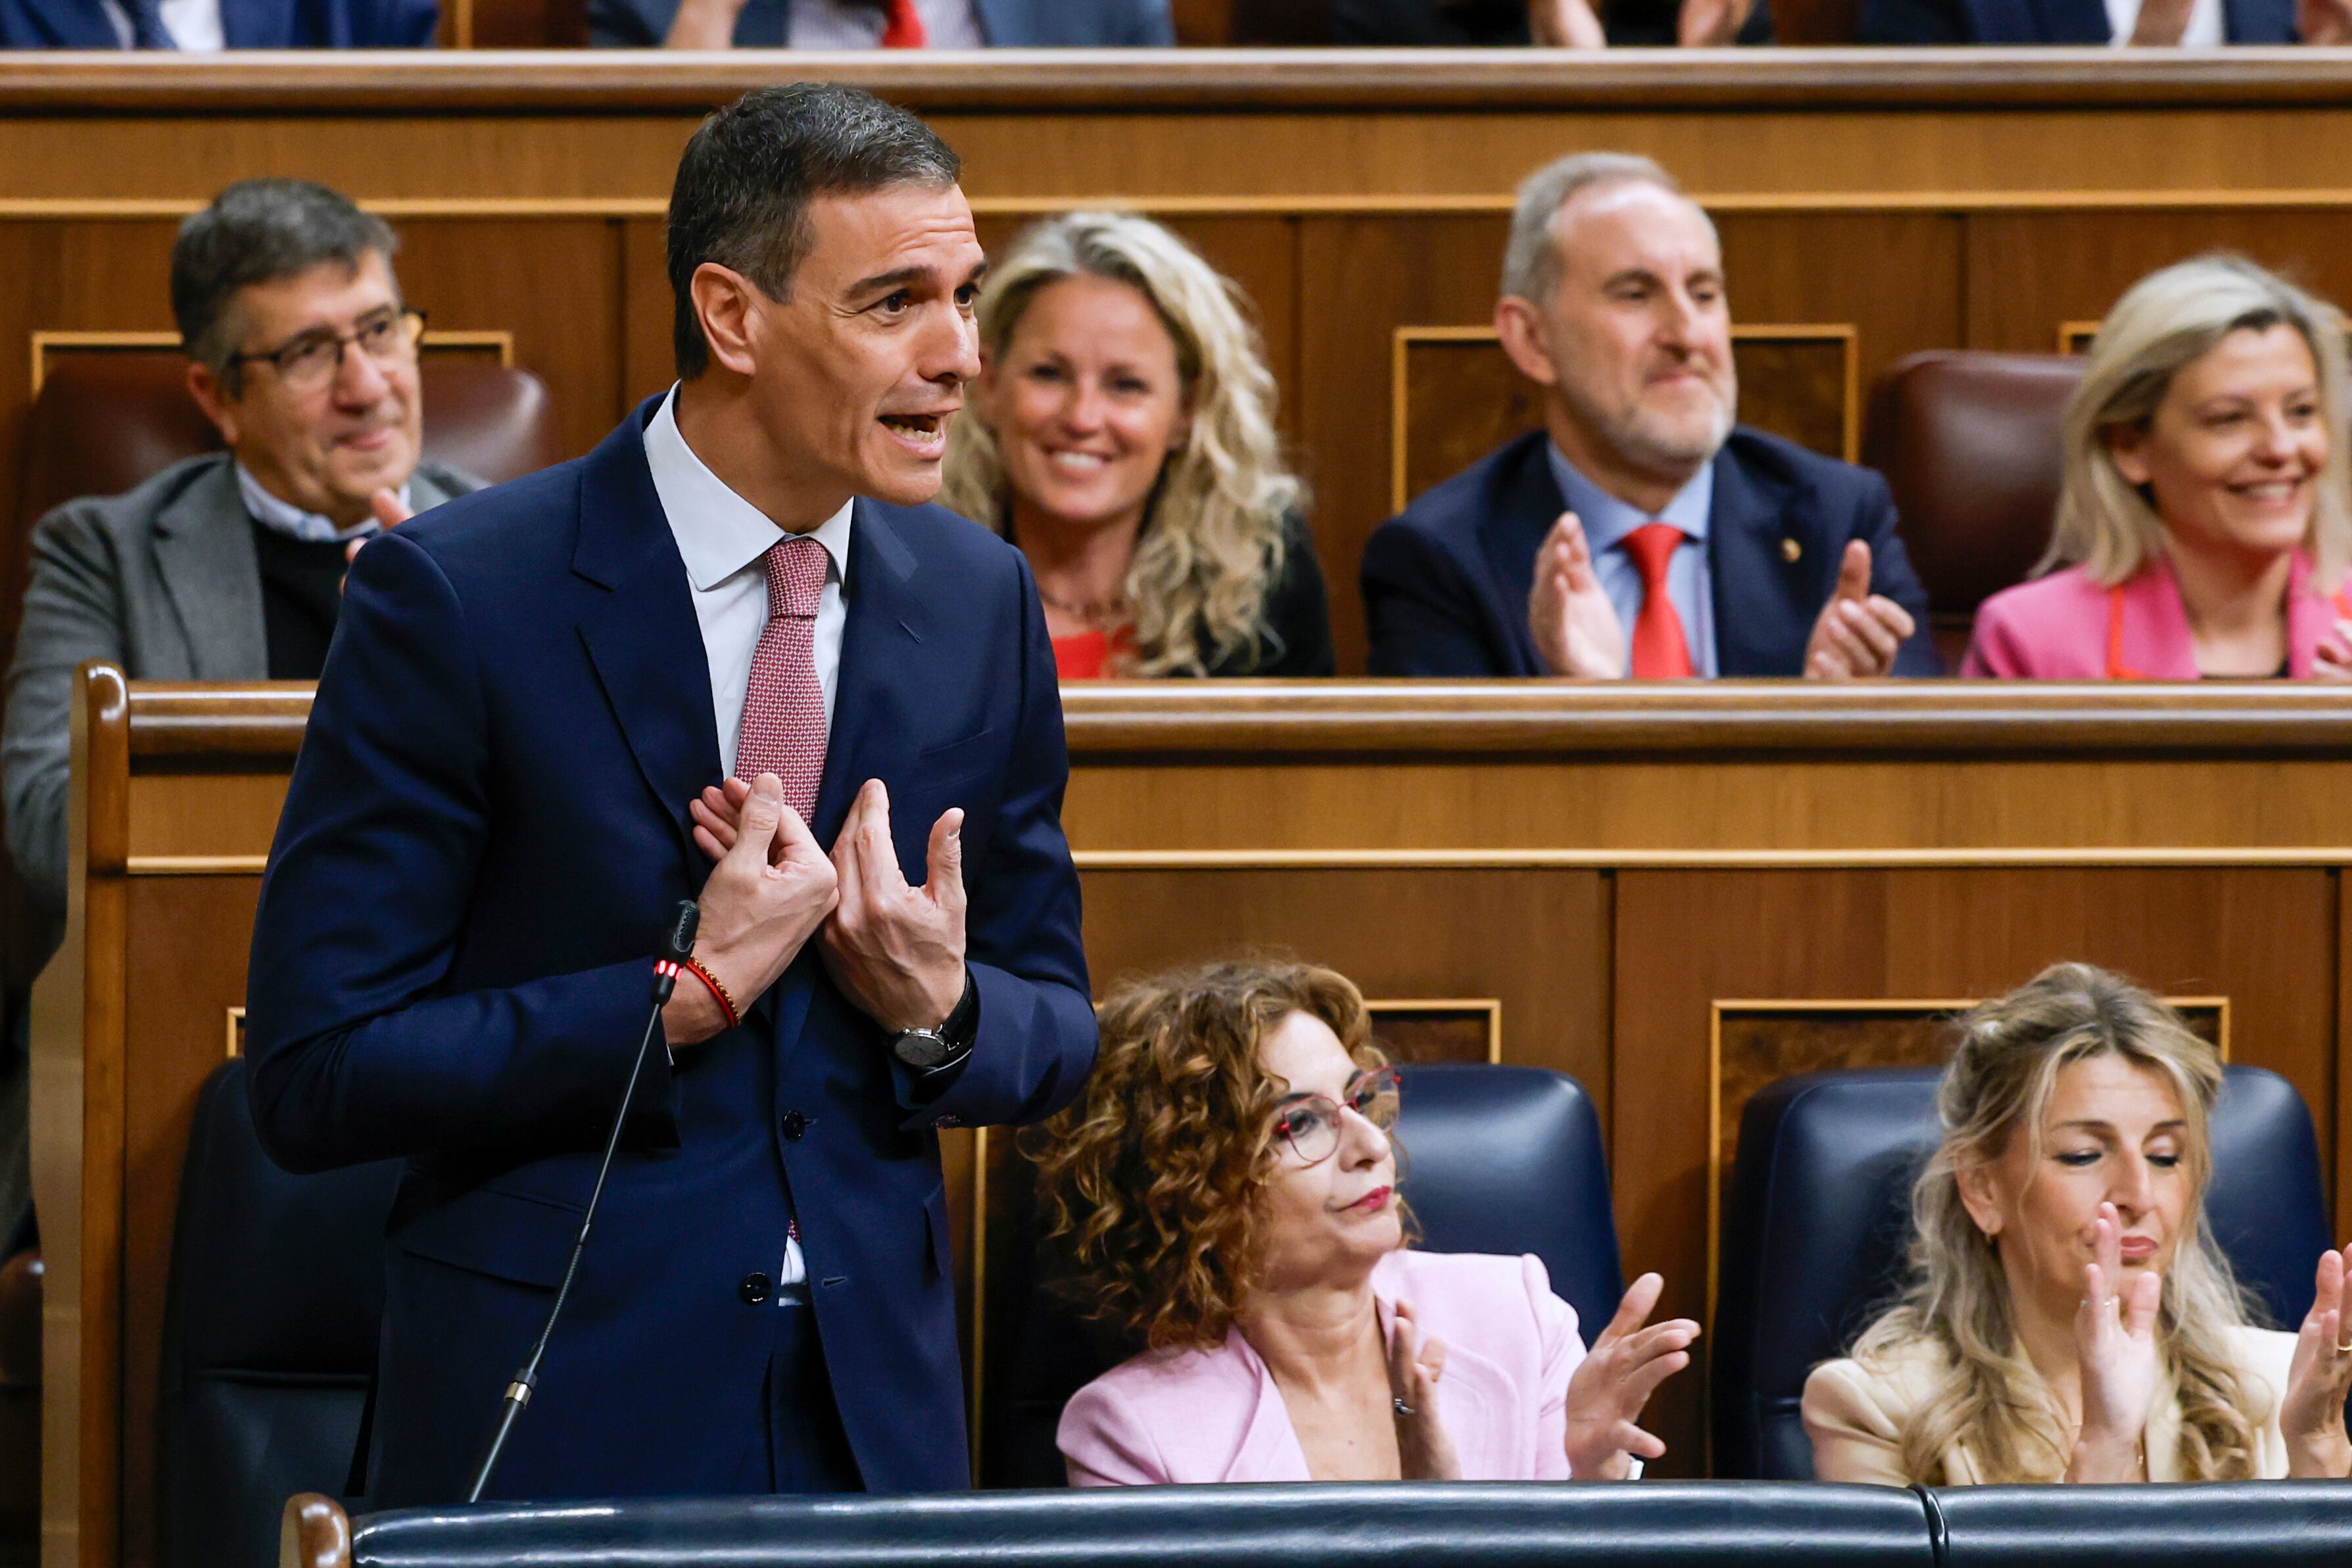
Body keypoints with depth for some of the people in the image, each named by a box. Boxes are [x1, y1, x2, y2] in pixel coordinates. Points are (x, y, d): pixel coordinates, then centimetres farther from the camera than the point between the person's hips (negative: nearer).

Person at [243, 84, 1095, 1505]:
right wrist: (689, 997, -19)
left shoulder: (982, 601, 4)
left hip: (877, 1418, 4)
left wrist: (940, 1012, -10)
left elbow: (1055, 1034, 12)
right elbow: (314, 1075, -13)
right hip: (557, 1423, -4)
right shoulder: (454, 598, -11)